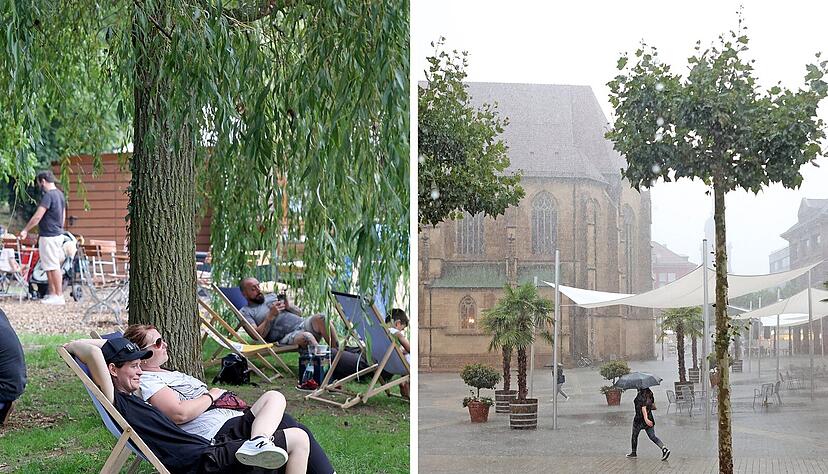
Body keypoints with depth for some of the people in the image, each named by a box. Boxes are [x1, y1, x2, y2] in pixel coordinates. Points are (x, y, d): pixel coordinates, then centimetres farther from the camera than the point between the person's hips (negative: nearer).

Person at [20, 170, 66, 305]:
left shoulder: (48, 195, -17)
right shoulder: (60, 194, 12)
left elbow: (38, 216, -20)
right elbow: (63, 215, 20)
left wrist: (25, 230, -11)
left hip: (49, 236, -9)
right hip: (58, 234, 9)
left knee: (53, 267, -6)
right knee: (49, 267, 15)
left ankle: (59, 296, -4)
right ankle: (52, 293, 19)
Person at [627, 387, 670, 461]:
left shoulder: (640, 395, -17)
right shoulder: (650, 394, 6)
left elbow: (643, 408, -29)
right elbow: (654, 407, 14)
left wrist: (646, 419, -38)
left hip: (640, 419, -7)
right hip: (650, 418, 7)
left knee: (634, 435, 15)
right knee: (652, 437, 5)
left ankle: (633, 453, 27)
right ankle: (664, 449, -15)